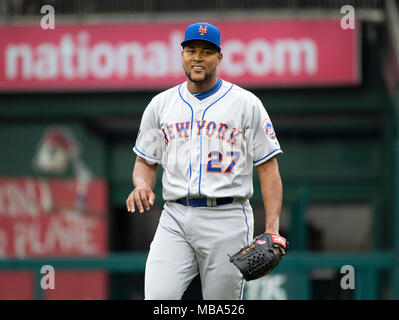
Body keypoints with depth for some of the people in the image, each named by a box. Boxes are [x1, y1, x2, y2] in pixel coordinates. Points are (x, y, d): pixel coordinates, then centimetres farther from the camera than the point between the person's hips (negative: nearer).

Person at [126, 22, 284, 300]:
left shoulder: (246, 104, 4)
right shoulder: (161, 105, 13)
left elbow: (268, 168, 2)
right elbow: (146, 162, 18)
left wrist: (272, 228, -9)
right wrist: (142, 185, -7)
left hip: (227, 221, -2)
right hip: (175, 218, 2)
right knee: (157, 298, -17)